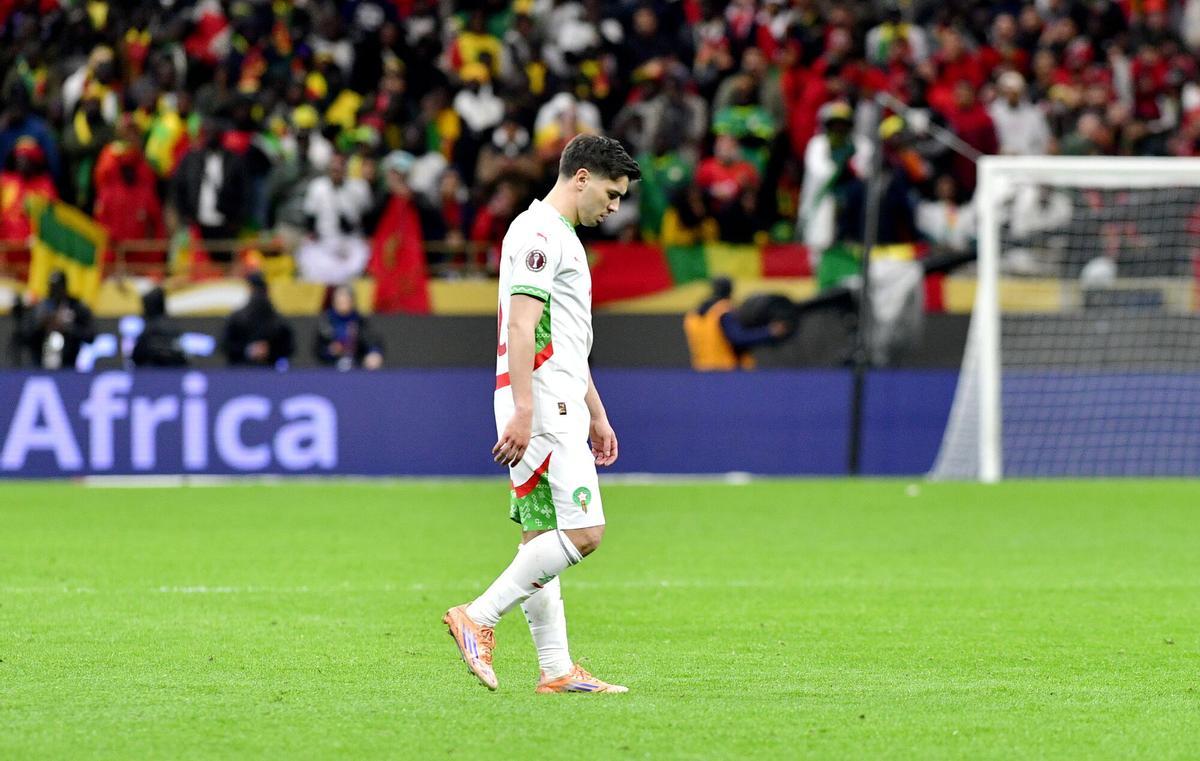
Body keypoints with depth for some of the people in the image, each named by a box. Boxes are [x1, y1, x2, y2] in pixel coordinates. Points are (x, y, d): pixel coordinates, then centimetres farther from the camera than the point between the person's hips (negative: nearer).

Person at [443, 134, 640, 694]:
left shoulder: (560, 238, 22)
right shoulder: (538, 233, -10)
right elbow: (521, 327, -20)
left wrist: (597, 415, 29)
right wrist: (523, 411, -27)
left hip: (559, 409, 10)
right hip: (541, 405, -10)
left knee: (541, 539, 7)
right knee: (582, 531, -15)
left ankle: (557, 669, 7)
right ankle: (478, 618, -12)